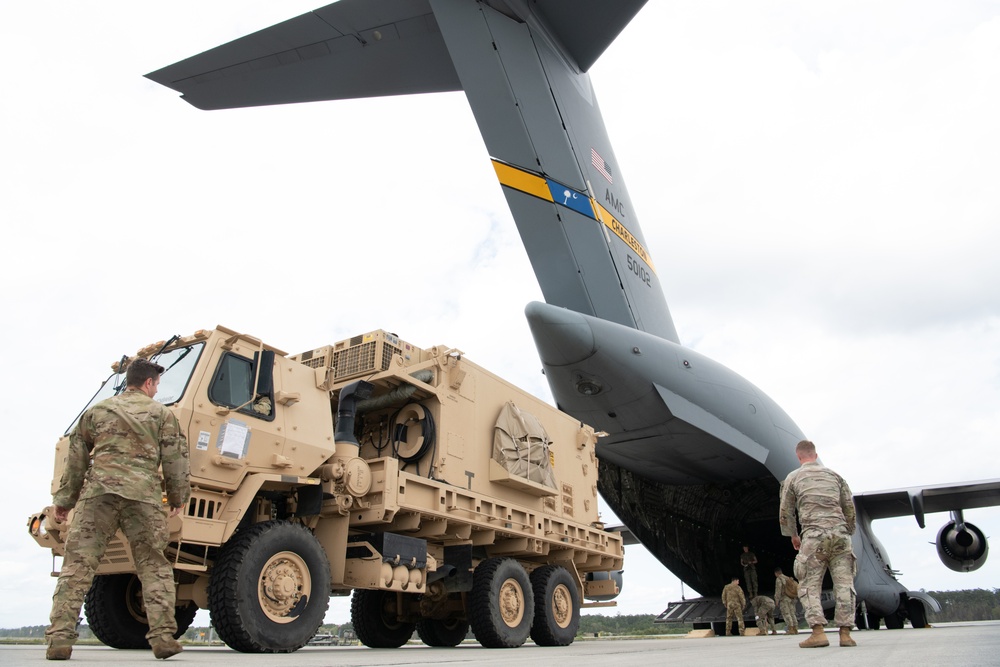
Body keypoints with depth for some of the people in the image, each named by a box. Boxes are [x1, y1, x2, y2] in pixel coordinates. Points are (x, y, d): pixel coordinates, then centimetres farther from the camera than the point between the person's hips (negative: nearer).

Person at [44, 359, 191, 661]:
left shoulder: (97, 411, 19)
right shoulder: (161, 413, 13)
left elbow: (75, 460, 19)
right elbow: (176, 458, 8)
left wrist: (64, 500, 26)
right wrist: (179, 497, 18)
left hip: (98, 493, 1)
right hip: (144, 496, -1)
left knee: (77, 566, 5)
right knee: (154, 567, 5)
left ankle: (60, 638, -2)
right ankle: (163, 636, 0)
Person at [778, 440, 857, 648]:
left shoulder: (793, 477, 10)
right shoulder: (834, 475, 18)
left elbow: (785, 513, 11)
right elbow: (849, 507, 16)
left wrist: (793, 535, 25)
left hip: (814, 535, -3)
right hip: (840, 533, 3)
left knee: (809, 586, 1)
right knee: (844, 584, 4)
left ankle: (818, 632, -11)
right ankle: (845, 633, 0)